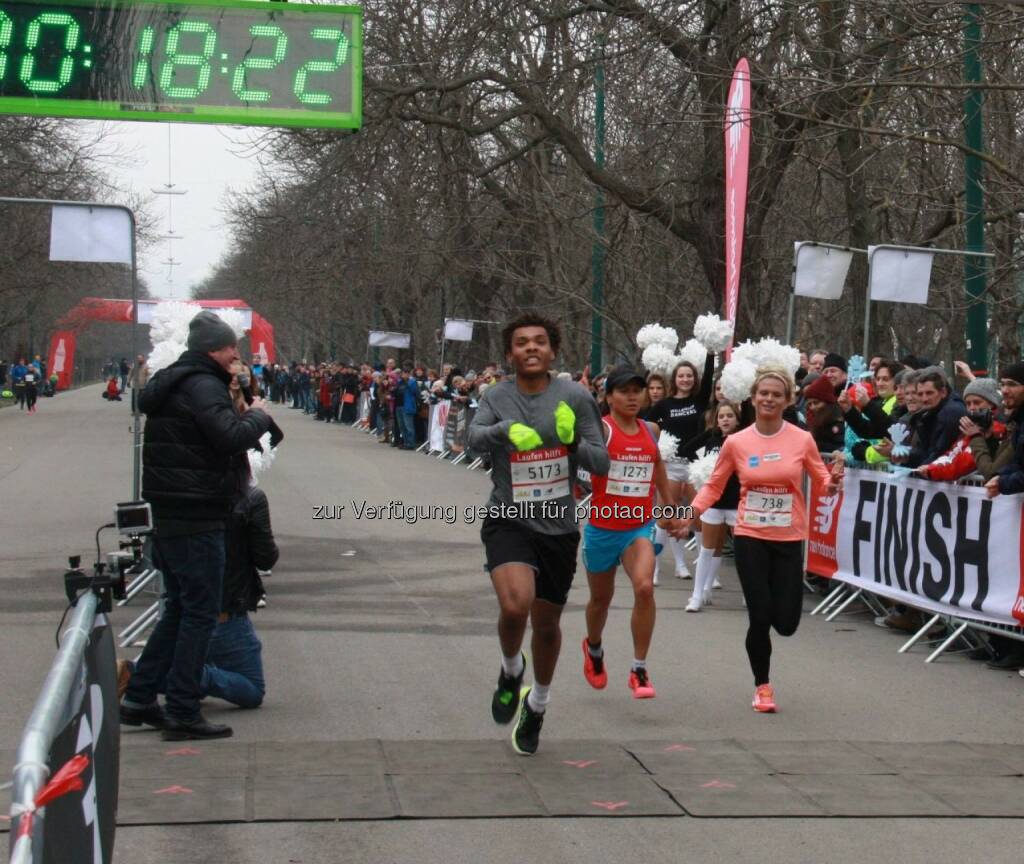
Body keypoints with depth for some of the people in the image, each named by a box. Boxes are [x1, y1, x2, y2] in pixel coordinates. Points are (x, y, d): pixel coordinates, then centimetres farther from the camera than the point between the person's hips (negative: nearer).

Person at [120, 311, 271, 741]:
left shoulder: (171, 383, 17)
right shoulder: (204, 386, -15)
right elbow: (232, 438, -26)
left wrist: (244, 415, 9)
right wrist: (258, 416, -8)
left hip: (169, 512, 10)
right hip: (196, 516, -10)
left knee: (179, 607, 18)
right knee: (200, 612, -3)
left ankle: (139, 699, 21)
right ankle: (183, 713, -1)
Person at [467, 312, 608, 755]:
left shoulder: (575, 397, -2)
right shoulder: (497, 397, -1)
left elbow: (601, 462, -1)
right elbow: (474, 438, -20)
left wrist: (573, 440, -21)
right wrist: (507, 429, -39)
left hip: (558, 527, 2)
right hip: (509, 521, -2)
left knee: (546, 623, 14)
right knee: (515, 604, -27)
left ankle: (537, 705, 42)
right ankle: (511, 670, 8)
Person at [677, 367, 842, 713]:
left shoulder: (802, 440, -3)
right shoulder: (736, 442, -2)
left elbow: (823, 480, 7)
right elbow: (714, 486, 6)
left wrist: (832, 483, -16)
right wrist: (689, 514, -7)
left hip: (788, 539, 0)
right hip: (750, 538, 0)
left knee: (786, 623, -1)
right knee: (759, 617, -2)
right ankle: (762, 686, 19)